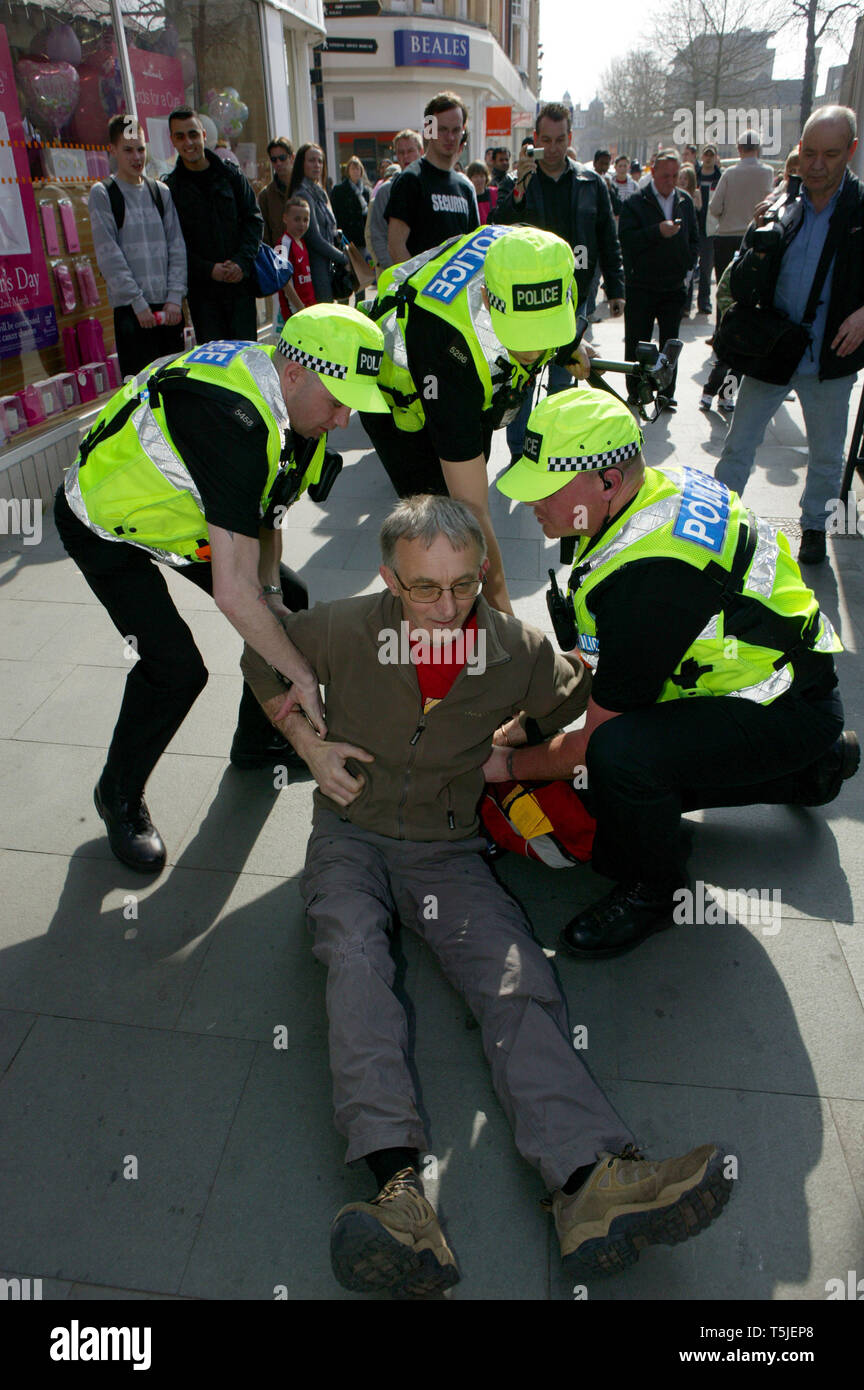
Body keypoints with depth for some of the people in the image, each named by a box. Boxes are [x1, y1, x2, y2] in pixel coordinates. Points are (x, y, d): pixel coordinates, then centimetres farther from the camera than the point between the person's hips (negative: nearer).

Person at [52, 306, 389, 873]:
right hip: (106, 526, -8)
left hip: (181, 508, 9)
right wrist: (305, 678, -35)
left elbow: (268, 505, 2)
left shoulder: (286, 394, -13)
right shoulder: (231, 422, -41)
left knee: (289, 602, 6)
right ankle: (120, 795, 8)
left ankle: (258, 742, 25)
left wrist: (271, 590, -9)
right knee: (177, 667, -20)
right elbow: (233, 591, -44)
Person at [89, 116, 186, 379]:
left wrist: (175, 297, -4)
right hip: (131, 308, -4)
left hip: (168, 306, 4)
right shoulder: (102, 194, 1)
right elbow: (109, 255, -6)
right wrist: (138, 302, -13)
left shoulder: (161, 192, 13)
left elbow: (177, 247, 8)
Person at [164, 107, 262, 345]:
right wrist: (208, 269, -14)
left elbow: (254, 220, 6)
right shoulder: (169, 187, 2)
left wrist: (241, 262, -9)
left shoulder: (231, 175, 7)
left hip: (240, 281, 1)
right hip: (202, 289, -1)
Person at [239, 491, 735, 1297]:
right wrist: (307, 741, 2)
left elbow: (578, 716, 13)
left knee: (517, 979, -25)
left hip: (448, 850, 1)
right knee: (355, 957, -32)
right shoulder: (342, 631, -10)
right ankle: (399, 1190, -47)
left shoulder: (518, 651, -8)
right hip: (351, 834, -1)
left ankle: (591, 1181, -41)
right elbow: (261, 657, 11)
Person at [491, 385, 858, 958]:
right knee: (610, 795, 19)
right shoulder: (655, 489, -4)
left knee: (619, 754, -35)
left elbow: (597, 735, -23)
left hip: (787, 711, -10)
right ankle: (813, 768, 30)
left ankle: (655, 893, -2)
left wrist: (510, 765, -7)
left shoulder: (650, 577, -34)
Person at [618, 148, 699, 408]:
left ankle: (666, 393, 15)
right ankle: (635, 392, 15)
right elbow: (626, 240, -16)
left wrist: (687, 269, 6)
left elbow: (694, 239, 18)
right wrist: (658, 232, -24)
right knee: (637, 344, 2)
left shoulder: (686, 201, 10)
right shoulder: (635, 202, -4)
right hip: (641, 286, -3)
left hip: (674, 286, 4)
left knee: (670, 343, 6)